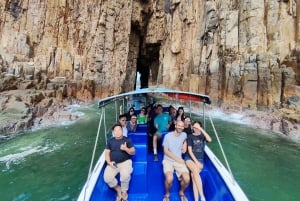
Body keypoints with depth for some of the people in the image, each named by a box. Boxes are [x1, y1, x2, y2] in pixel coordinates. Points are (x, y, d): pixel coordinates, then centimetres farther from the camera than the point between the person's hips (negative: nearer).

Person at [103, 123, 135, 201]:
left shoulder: (127, 140, 3)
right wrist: (109, 162, -9)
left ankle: (124, 191, 0)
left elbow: (133, 152, 0)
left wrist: (126, 149, -20)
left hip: (125, 162, -2)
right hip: (113, 163, 3)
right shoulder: (110, 141, 11)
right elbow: (107, 153, 8)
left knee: (125, 175, -32)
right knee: (107, 178, -22)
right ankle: (118, 189, 9)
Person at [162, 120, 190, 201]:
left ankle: (181, 192, 16)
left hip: (179, 160, 3)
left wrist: (184, 144, 6)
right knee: (169, 179, -29)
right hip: (168, 160, -3)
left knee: (187, 179, -19)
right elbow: (166, 151, -8)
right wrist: (177, 159, -12)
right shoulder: (168, 136, -8)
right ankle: (167, 194, 5)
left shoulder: (184, 135, 3)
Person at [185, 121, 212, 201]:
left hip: (199, 159, 1)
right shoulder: (190, 136, 2)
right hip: (190, 158, -1)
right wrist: (196, 161, -11)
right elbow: (189, 151, -3)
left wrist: (202, 130, -20)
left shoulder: (203, 136, 7)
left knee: (193, 174, -25)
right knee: (195, 171, -30)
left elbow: (209, 140, -17)